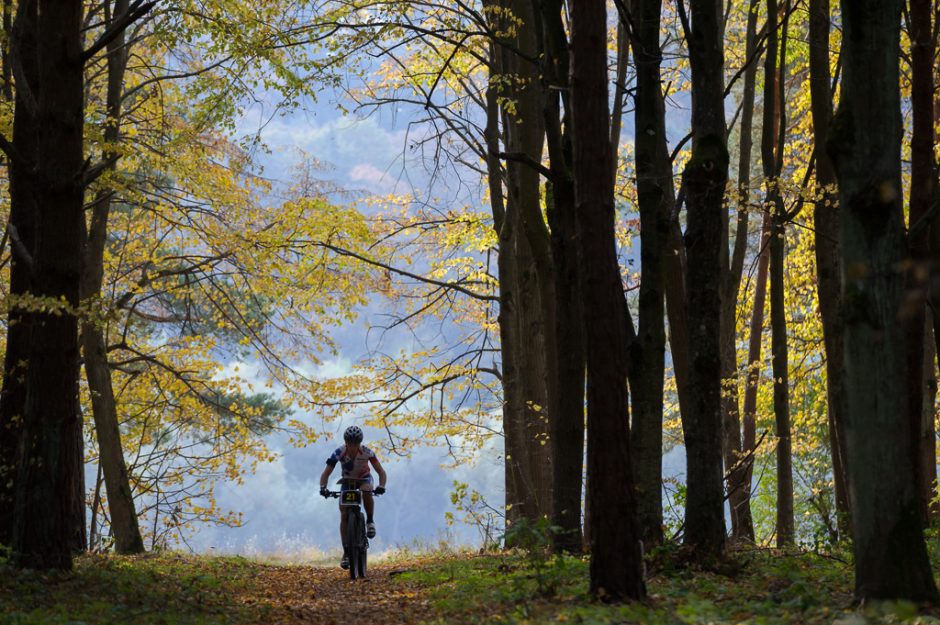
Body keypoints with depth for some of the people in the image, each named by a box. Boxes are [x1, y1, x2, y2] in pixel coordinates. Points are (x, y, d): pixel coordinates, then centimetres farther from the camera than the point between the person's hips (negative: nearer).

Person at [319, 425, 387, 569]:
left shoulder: (367, 452, -28)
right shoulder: (339, 453, -27)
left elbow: (381, 472, -26)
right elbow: (326, 473, -25)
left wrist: (381, 486, -45)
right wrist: (323, 487, -43)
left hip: (364, 479, -1)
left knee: (366, 492, -39)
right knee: (344, 516, -10)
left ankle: (370, 522, -15)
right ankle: (346, 553, -3)